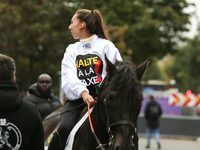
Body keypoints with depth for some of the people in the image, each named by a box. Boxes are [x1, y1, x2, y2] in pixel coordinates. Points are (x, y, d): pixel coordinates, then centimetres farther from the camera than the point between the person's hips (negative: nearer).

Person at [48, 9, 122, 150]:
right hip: (78, 98, 2)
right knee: (65, 128, -24)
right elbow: (69, 77, 0)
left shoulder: (106, 46, 9)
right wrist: (83, 92, -21)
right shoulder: (72, 50, 17)